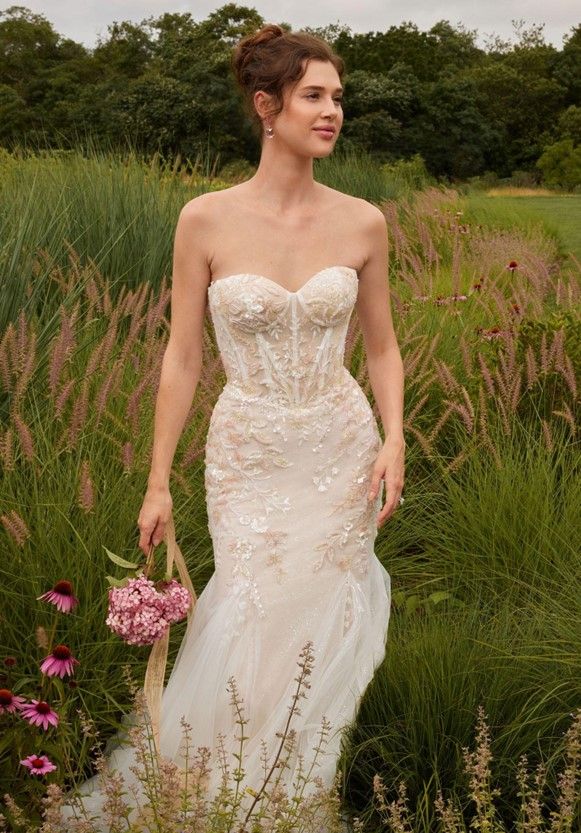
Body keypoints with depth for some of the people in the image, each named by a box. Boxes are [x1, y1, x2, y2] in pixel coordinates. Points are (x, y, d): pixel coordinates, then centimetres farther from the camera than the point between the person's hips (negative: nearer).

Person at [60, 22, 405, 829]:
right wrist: (158, 483, -2)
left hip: (342, 450, 2)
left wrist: (394, 444, -6)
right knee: (257, 625, 2)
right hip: (248, 457, -1)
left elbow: (382, 347, 8)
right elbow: (182, 359, -4)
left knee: (321, 627, 8)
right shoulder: (206, 220, -9)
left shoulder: (363, 223, -3)